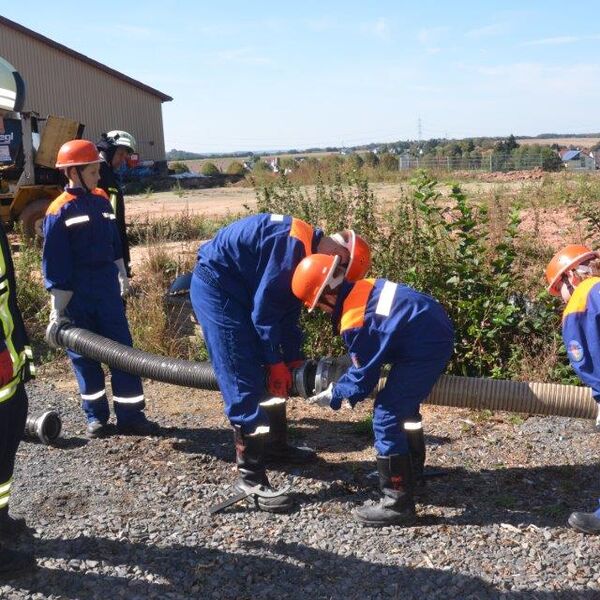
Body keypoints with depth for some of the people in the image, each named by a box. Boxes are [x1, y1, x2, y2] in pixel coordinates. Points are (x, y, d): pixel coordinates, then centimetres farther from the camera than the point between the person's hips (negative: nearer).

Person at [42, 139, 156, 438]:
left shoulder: (101, 200, 7)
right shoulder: (59, 211, -8)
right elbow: (54, 264, -9)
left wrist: (122, 276, 21)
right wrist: (57, 308, -10)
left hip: (108, 289, 4)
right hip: (77, 296, -4)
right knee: (84, 356, 7)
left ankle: (131, 416, 9)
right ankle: (96, 416, 21)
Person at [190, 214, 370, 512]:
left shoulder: (307, 249, 7)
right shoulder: (295, 245, -24)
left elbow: (288, 310, 12)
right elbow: (264, 311, -21)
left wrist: (294, 360, 9)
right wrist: (277, 363, -12)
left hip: (235, 287, 10)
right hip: (214, 284, -10)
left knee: (268, 373, 15)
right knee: (244, 381, -12)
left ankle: (275, 445, 31)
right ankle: (250, 476, -7)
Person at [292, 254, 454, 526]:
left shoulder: (354, 323, -20)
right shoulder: (362, 287, 6)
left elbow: (364, 378, -11)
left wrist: (334, 395, 4)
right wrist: (345, 370, 17)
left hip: (425, 348, -10)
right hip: (436, 332, 10)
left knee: (386, 417, -7)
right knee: (404, 403, 28)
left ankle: (398, 502, 0)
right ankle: (411, 467, 49)